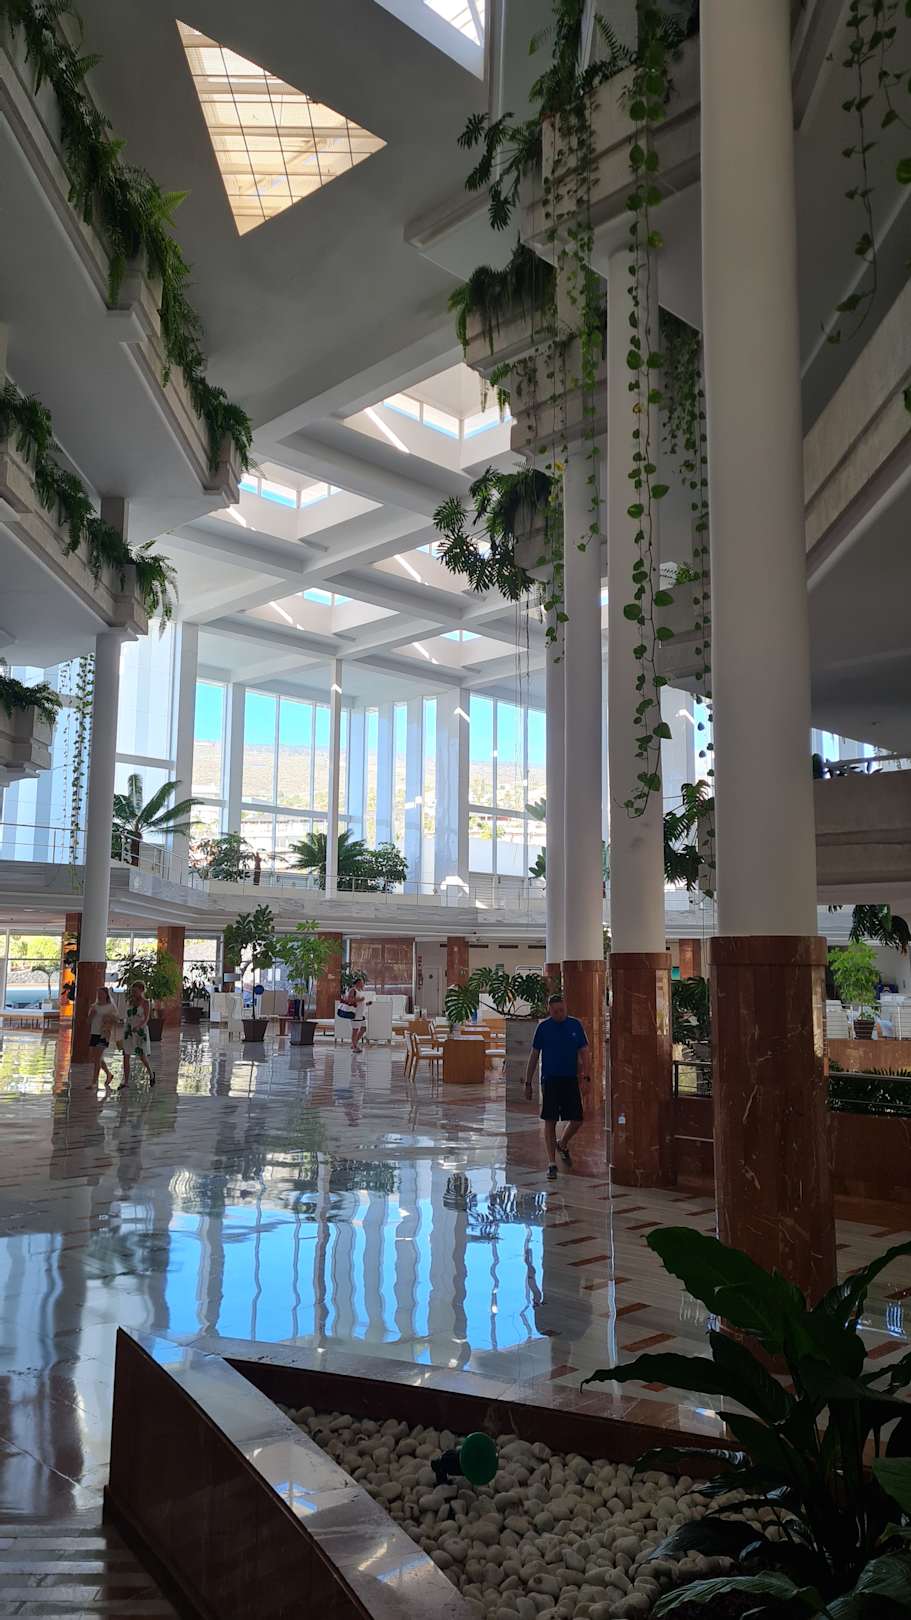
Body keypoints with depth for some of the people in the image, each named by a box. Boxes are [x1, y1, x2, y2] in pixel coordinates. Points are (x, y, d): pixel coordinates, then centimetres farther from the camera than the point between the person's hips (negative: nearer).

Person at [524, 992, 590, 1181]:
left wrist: (587, 1076, -5)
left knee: (577, 1120, 2)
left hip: (571, 1080, 2)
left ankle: (562, 1145, 32)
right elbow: (534, 1056, 4)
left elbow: (584, 1052, 7)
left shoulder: (575, 1025, 4)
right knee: (550, 1121, -3)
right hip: (550, 1080, -2)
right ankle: (552, 1163, 6)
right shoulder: (543, 1027, 0)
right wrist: (528, 1083, 3)